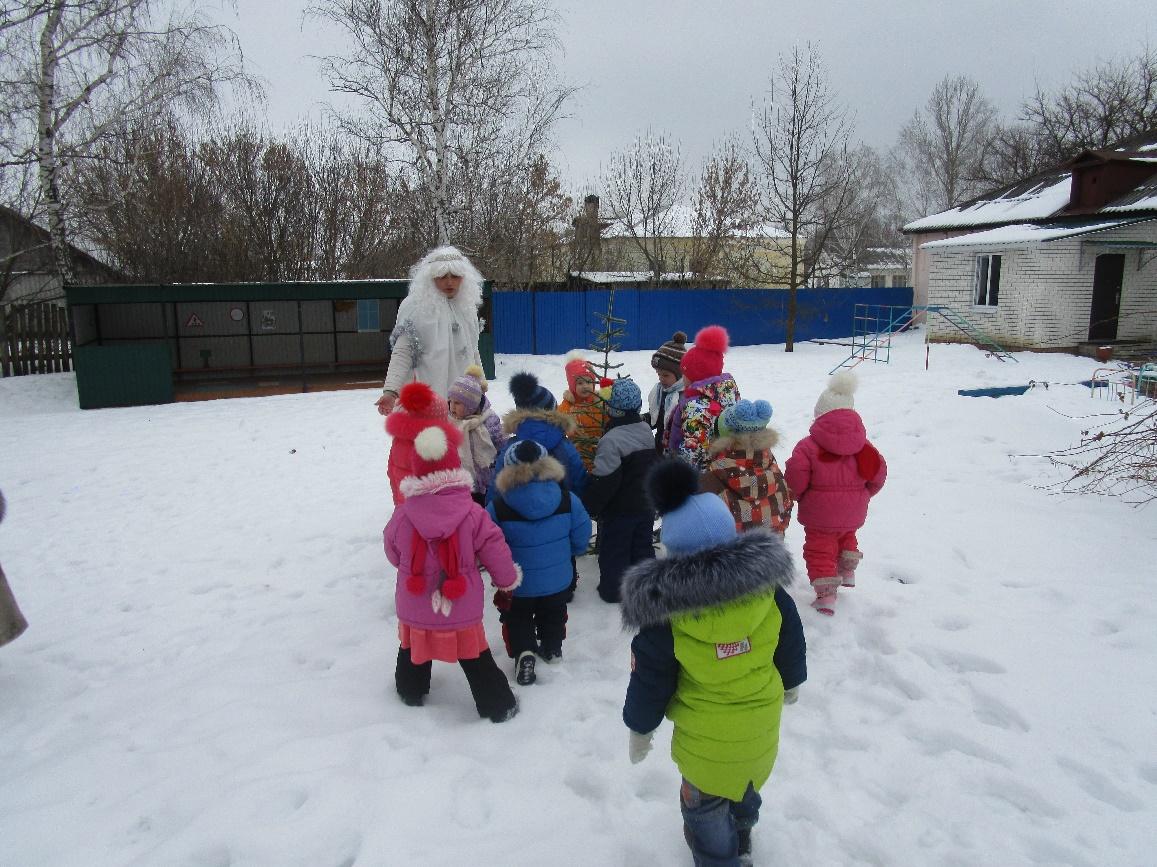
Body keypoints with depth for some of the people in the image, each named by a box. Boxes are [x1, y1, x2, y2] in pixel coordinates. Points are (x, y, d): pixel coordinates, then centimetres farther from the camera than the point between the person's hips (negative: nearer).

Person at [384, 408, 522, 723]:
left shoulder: (402, 515, -13)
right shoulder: (472, 513, -17)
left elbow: (393, 553, 4)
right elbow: (495, 551, -9)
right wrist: (507, 579, 11)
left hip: (414, 610, 2)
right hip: (462, 611, -2)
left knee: (413, 651, 28)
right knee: (477, 661, 13)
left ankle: (411, 693, 50)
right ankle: (498, 706, 25)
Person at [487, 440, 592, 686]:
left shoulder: (498, 506, -23)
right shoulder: (566, 498, -18)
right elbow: (582, 534, -6)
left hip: (517, 583, -2)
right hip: (558, 579, 2)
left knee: (517, 618, 23)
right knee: (553, 614, 30)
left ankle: (523, 652, 4)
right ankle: (552, 648, 46)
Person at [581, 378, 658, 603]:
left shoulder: (611, 440, -25)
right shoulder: (646, 431, 0)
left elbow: (604, 481, -24)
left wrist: (589, 506, -13)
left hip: (619, 510, -7)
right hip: (645, 505, 7)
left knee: (613, 551, 10)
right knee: (642, 546, 20)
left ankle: (613, 590, 20)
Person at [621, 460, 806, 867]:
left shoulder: (663, 607, -27)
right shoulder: (765, 583, -20)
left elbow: (649, 681, -15)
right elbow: (792, 641, -2)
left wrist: (639, 729, 4)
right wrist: (791, 682, 19)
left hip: (705, 735, -4)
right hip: (763, 721, 5)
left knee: (705, 802, 24)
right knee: (746, 781, 33)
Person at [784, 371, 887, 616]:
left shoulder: (808, 446, -16)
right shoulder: (863, 446, -1)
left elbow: (795, 476, -19)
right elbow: (878, 473, 4)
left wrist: (798, 495, 3)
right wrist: (862, 494, 21)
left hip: (819, 513, -5)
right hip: (853, 514, 5)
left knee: (819, 550, 5)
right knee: (847, 538, 34)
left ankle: (825, 595, 1)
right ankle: (847, 572, 41)